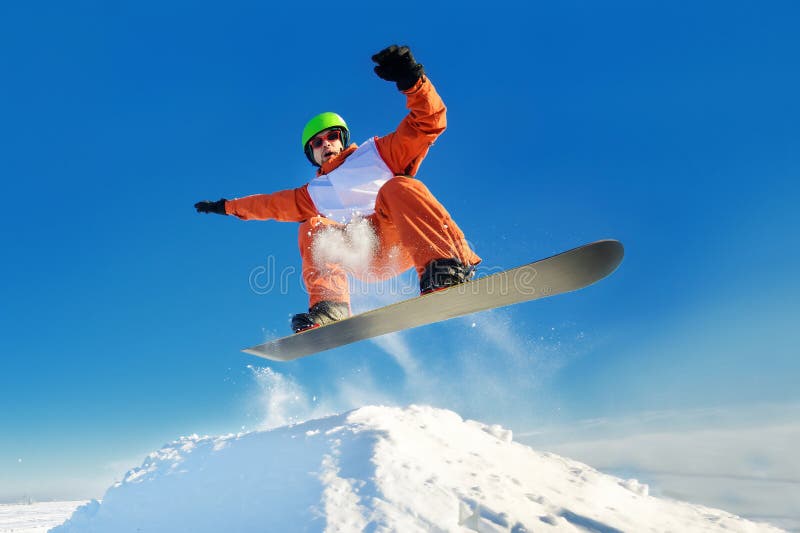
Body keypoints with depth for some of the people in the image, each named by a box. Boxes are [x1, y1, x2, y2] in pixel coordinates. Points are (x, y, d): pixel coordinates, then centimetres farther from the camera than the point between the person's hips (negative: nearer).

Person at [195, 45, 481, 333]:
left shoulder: (377, 152, 19)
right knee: (313, 227, -16)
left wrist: (412, 80, -11)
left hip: (410, 239, -3)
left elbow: (429, 123, 6)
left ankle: (452, 268, -52)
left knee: (396, 187, -30)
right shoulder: (315, 192, 33)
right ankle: (330, 308, -36)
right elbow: (273, 203, 45)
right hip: (369, 258, 4)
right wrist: (228, 206, 48)